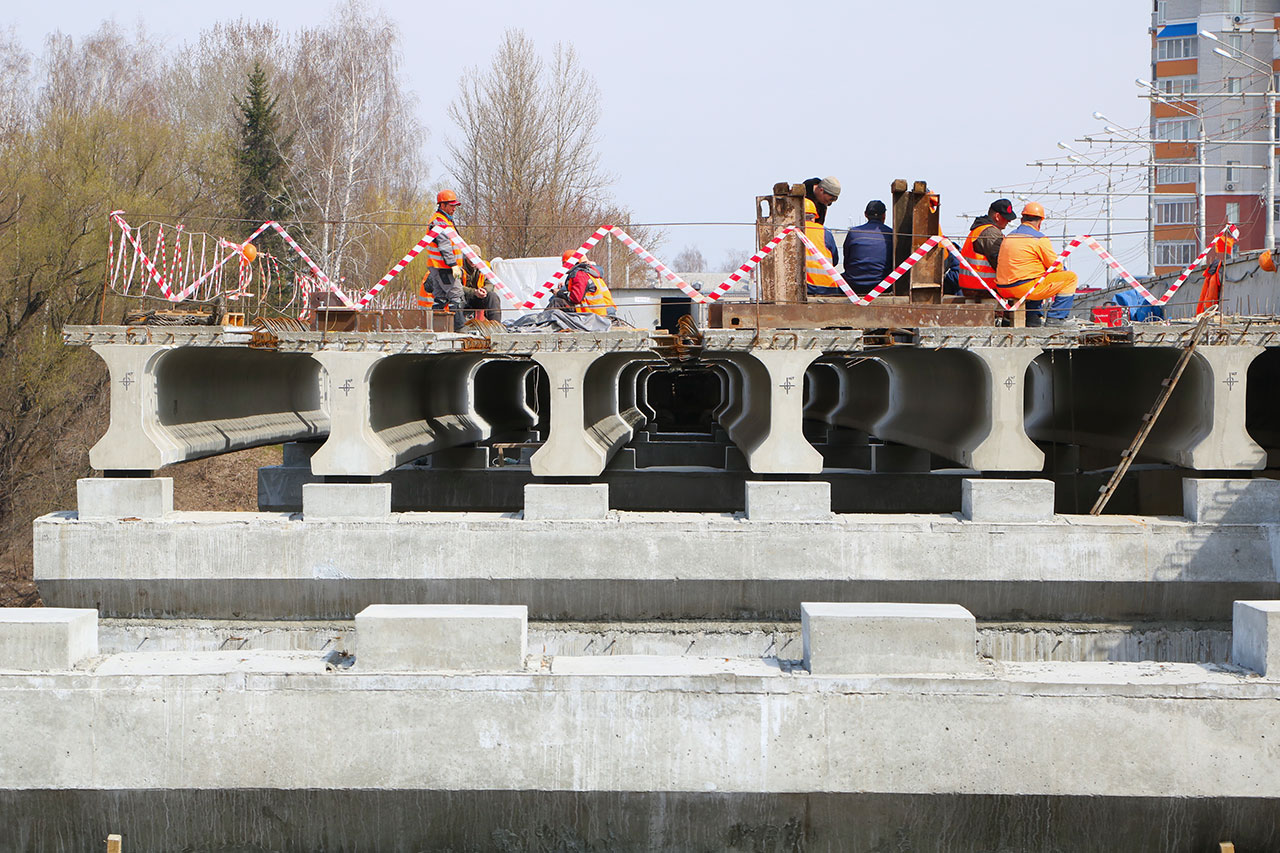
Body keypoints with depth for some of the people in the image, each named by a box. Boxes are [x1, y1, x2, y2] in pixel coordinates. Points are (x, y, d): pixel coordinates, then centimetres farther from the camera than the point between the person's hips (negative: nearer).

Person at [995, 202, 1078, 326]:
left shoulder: (1009, 237, 15)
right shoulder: (1040, 239, -8)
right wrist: (1065, 271, 23)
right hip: (1026, 288, -8)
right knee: (1071, 277, 3)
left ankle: (1032, 316, 25)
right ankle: (1055, 317, 2)